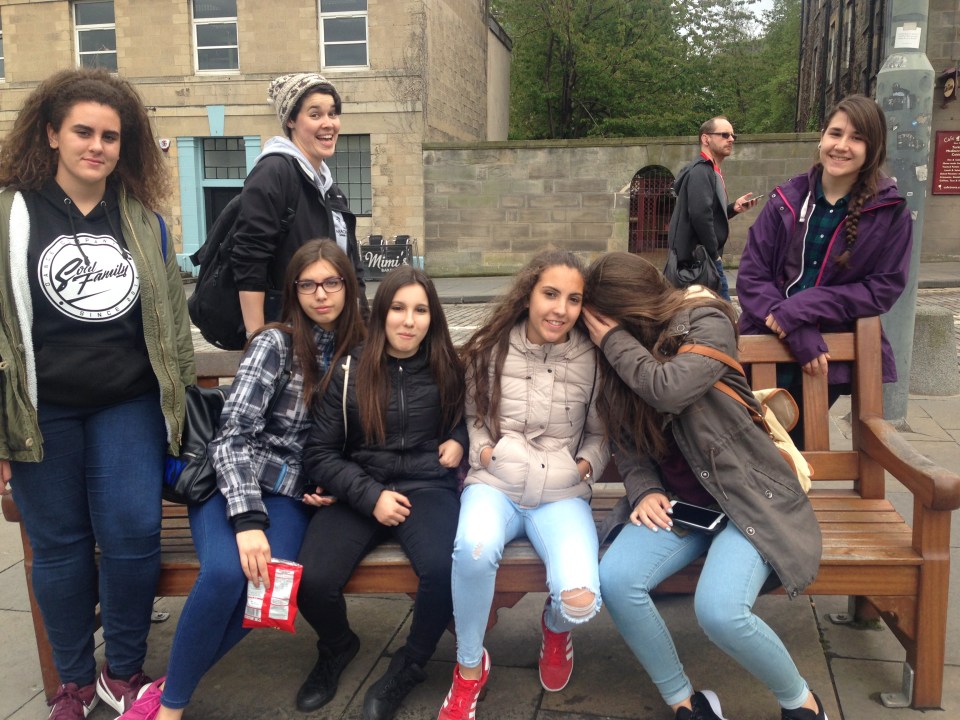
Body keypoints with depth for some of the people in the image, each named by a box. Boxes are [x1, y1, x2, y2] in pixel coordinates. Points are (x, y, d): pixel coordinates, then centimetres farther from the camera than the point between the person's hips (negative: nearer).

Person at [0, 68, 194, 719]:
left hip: (127, 407, 2)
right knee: (59, 545, 8)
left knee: (133, 535, -3)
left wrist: (179, 400, 13)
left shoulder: (143, 219, 7)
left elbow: (172, 317, 13)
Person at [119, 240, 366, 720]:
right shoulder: (275, 342, -6)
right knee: (225, 572, -32)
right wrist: (247, 519, -24)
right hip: (232, 484, -2)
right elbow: (232, 433, -14)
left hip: (291, 495, 3)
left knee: (267, 587, -28)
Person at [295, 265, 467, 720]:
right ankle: (337, 648, 15)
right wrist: (371, 496, -12)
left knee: (443, 571, -32)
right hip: (359, 493, 0)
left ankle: (409, 666, 1)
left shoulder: (448, 371, 6)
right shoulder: (348, 372, 1)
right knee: (312, 583, -25)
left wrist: (459, 440, 0)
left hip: (427, 487, 0)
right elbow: (320, 454, 1)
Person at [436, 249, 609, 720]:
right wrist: (482, 450, -6)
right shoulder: (489, 349, 1)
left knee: (580, 601, -27)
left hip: (561, 495, 1)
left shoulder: (592, 358, 1)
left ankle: (555, 627, 18)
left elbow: (600, 435, 14)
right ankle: (469, 667, -5)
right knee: (474, 550, -37)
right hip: (494, 484, 0)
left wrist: (584, 466, -5)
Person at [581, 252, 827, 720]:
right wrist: (643, 490, -8)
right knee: (614, 579, -23)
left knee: (719, 610, -28)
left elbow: (670, 391, -28)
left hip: (746, 495, -5)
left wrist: (613, 340, -16)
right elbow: (624, 436, 10)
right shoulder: (620, 350, 7)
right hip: (675, 501, 6)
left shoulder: (706, 322, -11)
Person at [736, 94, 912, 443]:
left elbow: (883, 288, -9)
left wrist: (802, 308, -21)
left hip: (829, 357, 0)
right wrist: (797, 334, -20)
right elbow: (750, 275, -7)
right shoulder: (787, 199, -5)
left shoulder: (891, 212, -6)